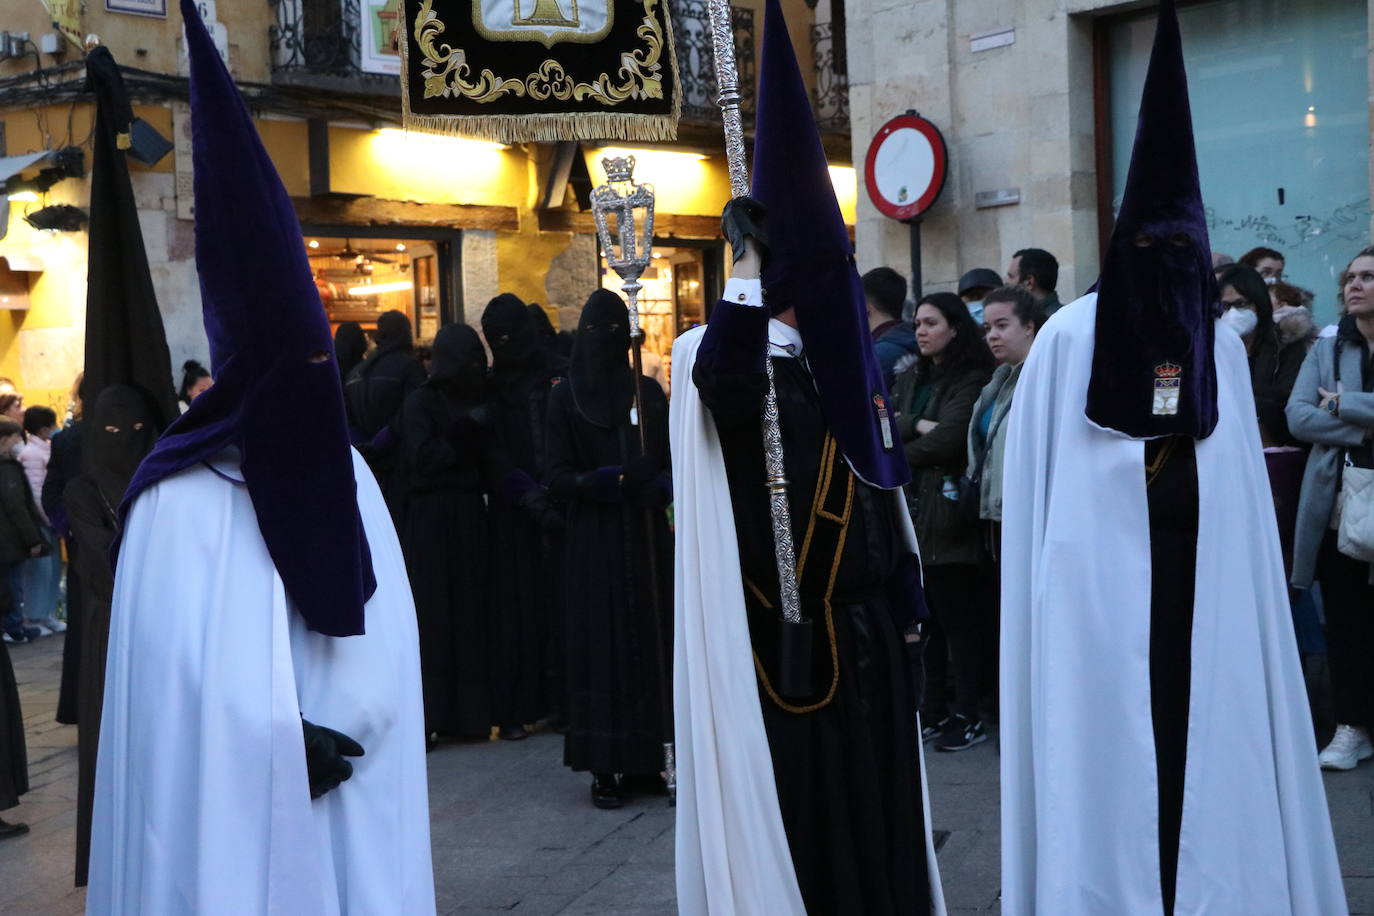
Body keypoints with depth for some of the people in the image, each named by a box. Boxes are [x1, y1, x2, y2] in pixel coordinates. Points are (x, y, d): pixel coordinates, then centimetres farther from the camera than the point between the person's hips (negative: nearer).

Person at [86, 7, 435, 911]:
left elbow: (385, 641, -3)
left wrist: (330, 734, -16)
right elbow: (185, 668, -12)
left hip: (346, 791, 3)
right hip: (221, 796, -3)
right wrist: (288, 742, -16)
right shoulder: (180, 499, -7)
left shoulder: (345, 476, 4)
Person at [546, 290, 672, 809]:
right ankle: (604, 767, 1)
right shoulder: (565, 397, 3)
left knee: (651, 641, 1)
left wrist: (660, 484, -14)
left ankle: (646, 760, 8)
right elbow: (558, 477, -3)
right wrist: (602, 481, -21)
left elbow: (672, 461, 8)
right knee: (599, 646, -3)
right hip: (594, 540, -2)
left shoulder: (649, 393, 10)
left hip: (648, 536, 2)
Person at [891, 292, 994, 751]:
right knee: (924, 614, 9)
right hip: (911, 509, 7)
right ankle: (933, 711, 17)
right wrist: (917, 426, -14)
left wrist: (900, 456, -4)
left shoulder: (972, 381, -6)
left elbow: (948, 439, -16)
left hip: (949, 510, -7)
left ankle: (969, 715, 5)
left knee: (959, 616, -2)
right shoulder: (911, 379, 17)